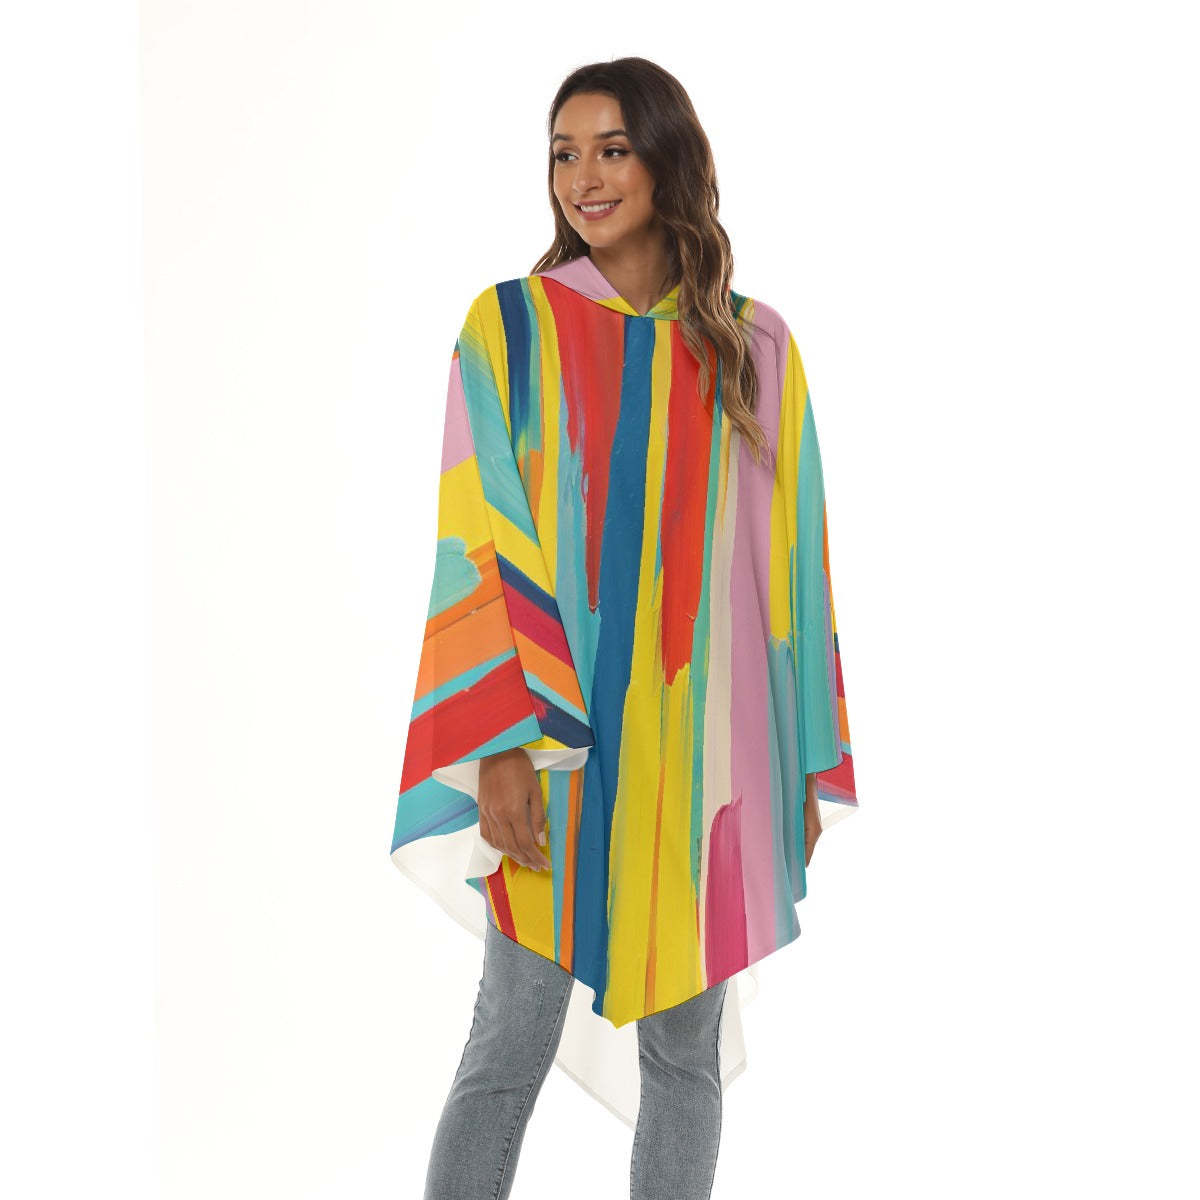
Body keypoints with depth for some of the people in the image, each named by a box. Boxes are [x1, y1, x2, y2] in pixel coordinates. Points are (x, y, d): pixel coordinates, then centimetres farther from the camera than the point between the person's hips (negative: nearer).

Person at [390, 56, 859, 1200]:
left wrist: (809, 767, 6)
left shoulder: (753, 346, 6)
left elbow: (789, 556, 8)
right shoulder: (510, 326, 0)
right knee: (512, 1044, 1)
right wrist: (502, 747, -14)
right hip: (553, 743, -2)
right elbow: (480, 548, -5)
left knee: (687, 1047, 9)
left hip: (705, 748, 2)